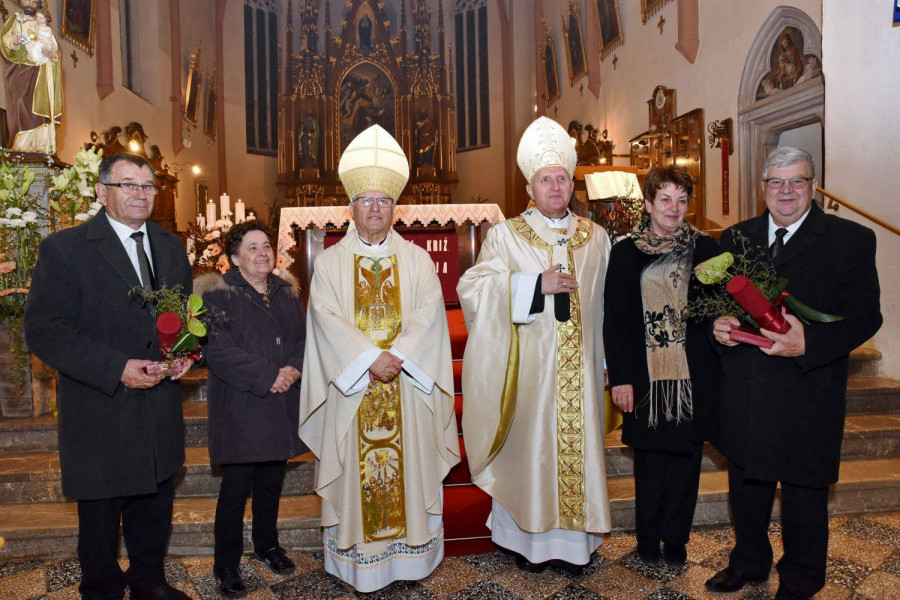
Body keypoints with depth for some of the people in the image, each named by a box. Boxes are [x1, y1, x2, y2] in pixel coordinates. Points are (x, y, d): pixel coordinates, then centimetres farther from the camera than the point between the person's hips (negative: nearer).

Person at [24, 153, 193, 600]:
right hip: (100, 416, -5)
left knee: (156, 509, 19)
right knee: (100, 517, 13)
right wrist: (117, 368, -23)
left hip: (160, 411, 5)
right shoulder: (64, 249, -9)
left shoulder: (171, 247, 8)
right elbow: (43, 330, -15)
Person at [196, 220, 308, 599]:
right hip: (240, 408, -5)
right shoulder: (218, 294, -7)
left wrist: (293, 370, -11)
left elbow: (304, 338, 8)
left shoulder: (287, 293, 12)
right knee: (236, 489, 2)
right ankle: (226, 567, 19)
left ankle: (267, 545, 37)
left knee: (271, 482, 17)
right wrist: (268, 377, -19)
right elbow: (219, 351, -17)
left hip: (280, 407, 5)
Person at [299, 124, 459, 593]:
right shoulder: (330, 261, 3)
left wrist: (398, 356, -19)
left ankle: (411, 551, 23)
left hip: (408, 388, 1)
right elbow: (327, 317, -9)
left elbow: (429, 313, -5)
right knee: (355, 469, 5)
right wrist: (370, 358, -19)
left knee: (409, 464, 7)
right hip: (352, 387, -1)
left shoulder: (417, 260, 6)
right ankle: (358, 558, 20)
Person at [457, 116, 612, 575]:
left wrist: (603, 361, 11)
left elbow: (604, 303, 14)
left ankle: (572, 539, 22)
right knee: (529, 445, 3)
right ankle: (529, 538, 20)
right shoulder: (506, 235, 1)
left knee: (578, 444, 6)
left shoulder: (596, 237, 10)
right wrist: (537, 285, -18)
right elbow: (473, 287, -11)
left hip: (580, 365, 3)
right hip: (530, 364, -2)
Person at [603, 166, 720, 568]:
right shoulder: (625, 253, 1)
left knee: (685, 459, 9)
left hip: (693, 376, 1)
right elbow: (614, 320, 0)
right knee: (649, 461, 8)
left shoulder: (705, 249, 4)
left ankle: (675, 540, 27)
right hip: (645, 376, -1)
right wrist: (619, 377, -6)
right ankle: (648, 540, 26)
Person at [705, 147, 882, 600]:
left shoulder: (851, 239, -4)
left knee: (803, 492, 13)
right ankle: (749, 562, 43)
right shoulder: (735, 238, 8)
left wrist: (808, 342, -27)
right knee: (745, 486, 20)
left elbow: (864, 316, -10)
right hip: (743, 394, 4)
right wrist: (717, 325, -12)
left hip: (808, 394, -3)